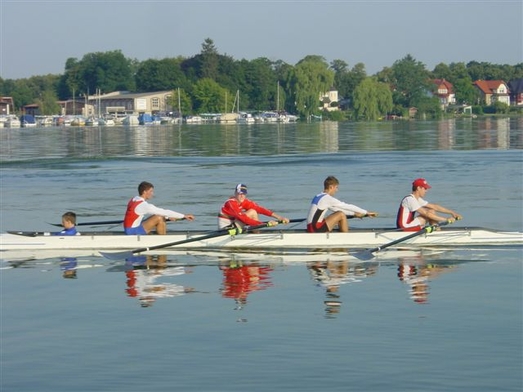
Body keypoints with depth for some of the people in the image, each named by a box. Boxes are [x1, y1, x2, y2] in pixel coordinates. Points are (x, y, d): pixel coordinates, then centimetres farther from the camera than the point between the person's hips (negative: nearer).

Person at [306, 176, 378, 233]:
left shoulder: (318, 197, 18)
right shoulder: (327, 198, -11)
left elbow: (336, 209, 24)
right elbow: (347, 206, -8)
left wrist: (354, 214, 23)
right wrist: (366, 212, -1)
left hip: (311, 227, 10)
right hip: (316, 228, -10)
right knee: (341, 215, -10)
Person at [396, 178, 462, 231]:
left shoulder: (417, 199, 13)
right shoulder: (410, 199, -19)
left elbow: (434, 207, 12)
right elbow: (426, 214, -24)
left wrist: (452, 212, 3)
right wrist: (446, 219, -23)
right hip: (404, 229, -10)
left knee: (432, 211, 7)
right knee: (430, 214, -13)